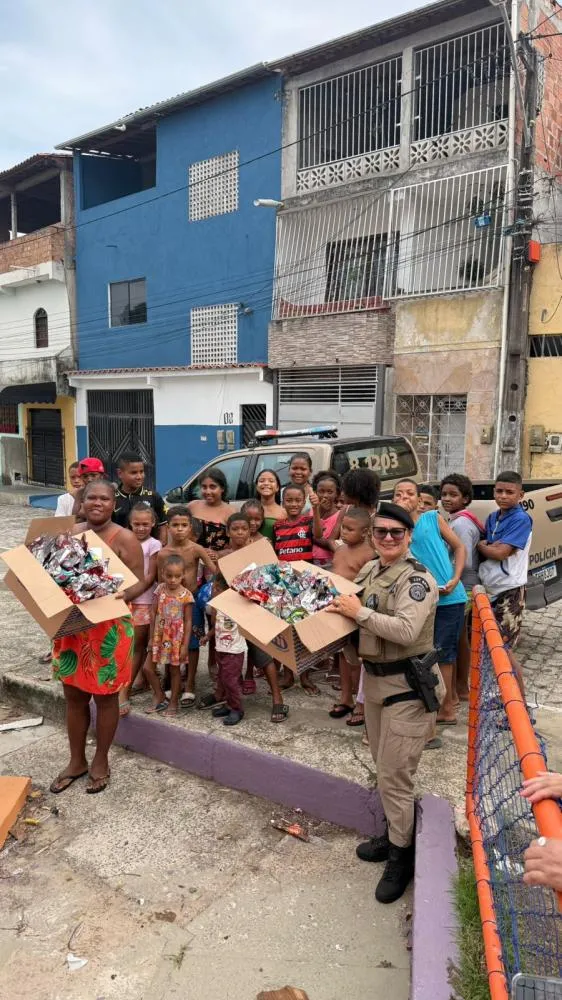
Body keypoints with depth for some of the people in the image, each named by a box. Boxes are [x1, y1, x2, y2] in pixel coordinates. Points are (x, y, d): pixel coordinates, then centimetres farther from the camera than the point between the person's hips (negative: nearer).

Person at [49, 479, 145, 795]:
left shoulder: (124, 538, -10)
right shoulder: (71, 532, 5)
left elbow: (140, 582, -12)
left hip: (109, 628, -5)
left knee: (105, 697, 9)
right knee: (74, 696, 16)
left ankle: (101, 762, 29)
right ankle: (77, 760, 34)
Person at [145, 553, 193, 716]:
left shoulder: (186, 595, -13)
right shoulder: (159, 590, -4)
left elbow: (188, 621, -9)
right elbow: (154, 614, 2)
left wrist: (185, 644, -10)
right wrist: (151, 637, 1)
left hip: (176, 638, -3)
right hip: (159, 637, 4)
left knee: (174, 670, 9)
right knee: (148, 668, 5)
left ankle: (173, 703, 24)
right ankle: (159, 698, 24)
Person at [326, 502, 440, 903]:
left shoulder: (418, 579, -19)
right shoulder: (369, 571, 5)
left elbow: (406, 631, -32)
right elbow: (358, 619, 17)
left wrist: (359, 612, -25)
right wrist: (338, 608, -2)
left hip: (408, 685, -8)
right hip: (375, 679, 8)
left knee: (394, 774, 1)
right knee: (384, 767, 21)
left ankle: (401, 855, 20)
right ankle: (395, 834, 40)